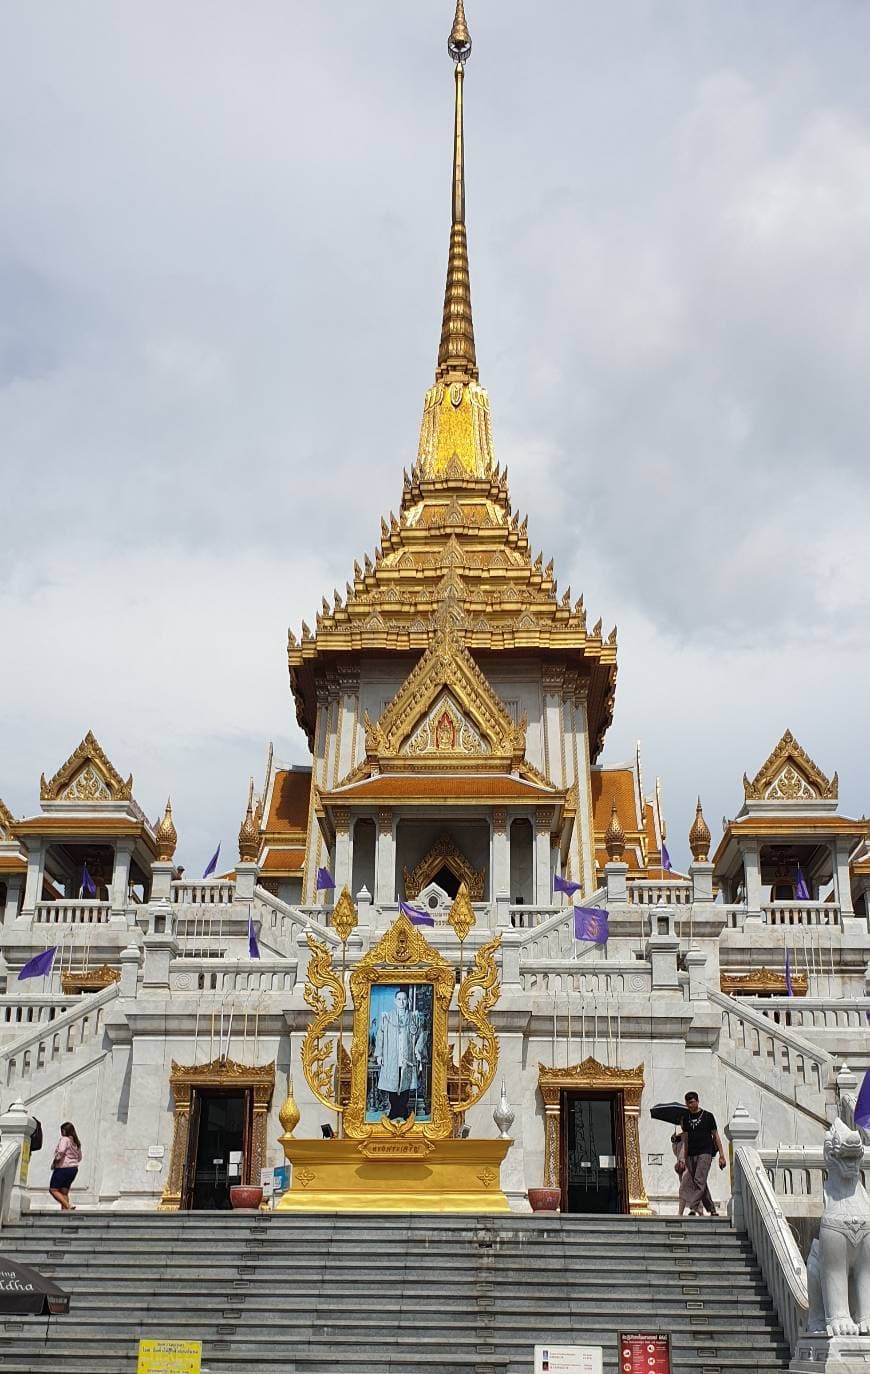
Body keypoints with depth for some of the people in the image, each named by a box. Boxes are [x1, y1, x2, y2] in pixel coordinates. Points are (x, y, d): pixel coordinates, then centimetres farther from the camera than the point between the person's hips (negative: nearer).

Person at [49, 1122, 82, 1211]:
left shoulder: (64, 1139, -11)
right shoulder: (76, 1142, 14)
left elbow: (61, 1152, -25)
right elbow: (79, 1158, 20)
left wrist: (54, 1162, -12)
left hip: (63, 1168, -8)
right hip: (74, 1168, 8)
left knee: (53, 1190, -2)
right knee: (64, 1192, 11)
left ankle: (68, 1206, -14)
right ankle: (64, 1210, 4)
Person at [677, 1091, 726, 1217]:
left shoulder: (708, 1116, 1)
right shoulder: (686, 1118, 11)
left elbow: (716, 1136, 4)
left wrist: (722, 1156, -1)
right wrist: (683, 1159, 11)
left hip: (705, 1153, -4)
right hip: (691, 1155, 4)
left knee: (699, 1180, -18)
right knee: (701, 1184, 7)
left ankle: (693, 1208, -22)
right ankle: (712, 1210, 17)